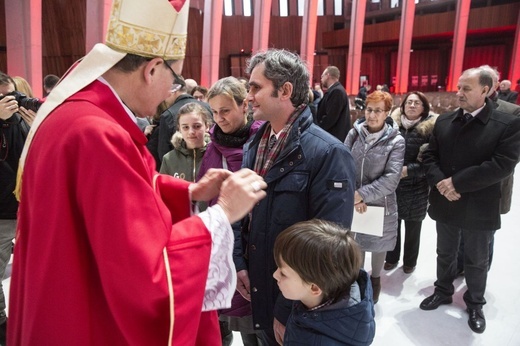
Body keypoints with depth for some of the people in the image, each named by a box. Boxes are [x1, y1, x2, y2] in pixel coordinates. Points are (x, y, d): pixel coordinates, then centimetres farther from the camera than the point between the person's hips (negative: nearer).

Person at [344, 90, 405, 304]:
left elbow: (392, 178, -20)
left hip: (381, 204, -1)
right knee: (356, 242, 15)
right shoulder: (354, 133, -6)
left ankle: (375, 278, 44)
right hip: (353, 203, 2)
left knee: (379, 244, 18)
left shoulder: (396, 141, -13)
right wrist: (352, 195, -18)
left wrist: (362, 194, -24)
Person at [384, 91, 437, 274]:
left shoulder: (431, 127, -7)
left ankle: (410, 261, 34)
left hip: (416, 187, -2)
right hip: (391, 184, 2)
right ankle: (391, 258, 34)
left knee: (412, 226, 12)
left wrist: (409, 170, -20)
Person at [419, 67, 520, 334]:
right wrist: (440, 183, -16)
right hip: (444, 203, 4)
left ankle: (475, 304, 37)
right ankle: (443, 291, 42)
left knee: (476, 261, 15)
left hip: (479, 208, -3)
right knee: (445, 254, 21)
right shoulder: (444, 121, 2)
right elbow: (430, 155, 3)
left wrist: (455, 182, -22)